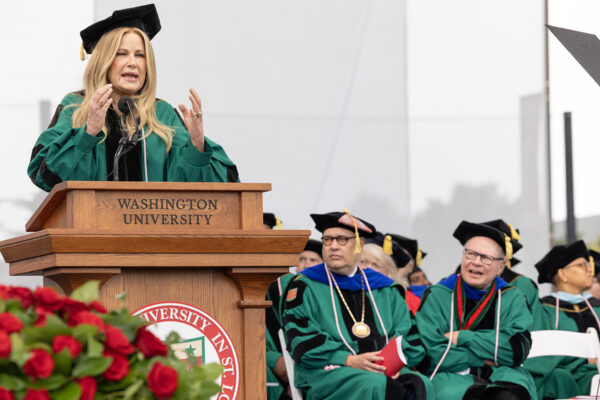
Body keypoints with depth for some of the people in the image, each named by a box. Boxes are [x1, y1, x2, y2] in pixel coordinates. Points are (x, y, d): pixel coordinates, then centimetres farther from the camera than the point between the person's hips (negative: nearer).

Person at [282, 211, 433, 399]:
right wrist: (349, 361, -14)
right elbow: (303, 341, -2)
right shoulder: (305, 286, 11)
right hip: (327, 373, -3)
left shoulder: (384, 288, 22)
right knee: (375, 385, -36)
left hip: (386, 371, 3)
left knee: (423, 385, -29)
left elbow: (408, 333, 16)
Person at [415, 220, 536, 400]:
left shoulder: (512, 299, 14)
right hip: (452, 379, 0)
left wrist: (461, 338, -5)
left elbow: (517, 348, -4)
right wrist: (482, 358, -5)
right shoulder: (438, 296, 9)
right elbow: (429, 355, -3)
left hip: (502, 379, 0)